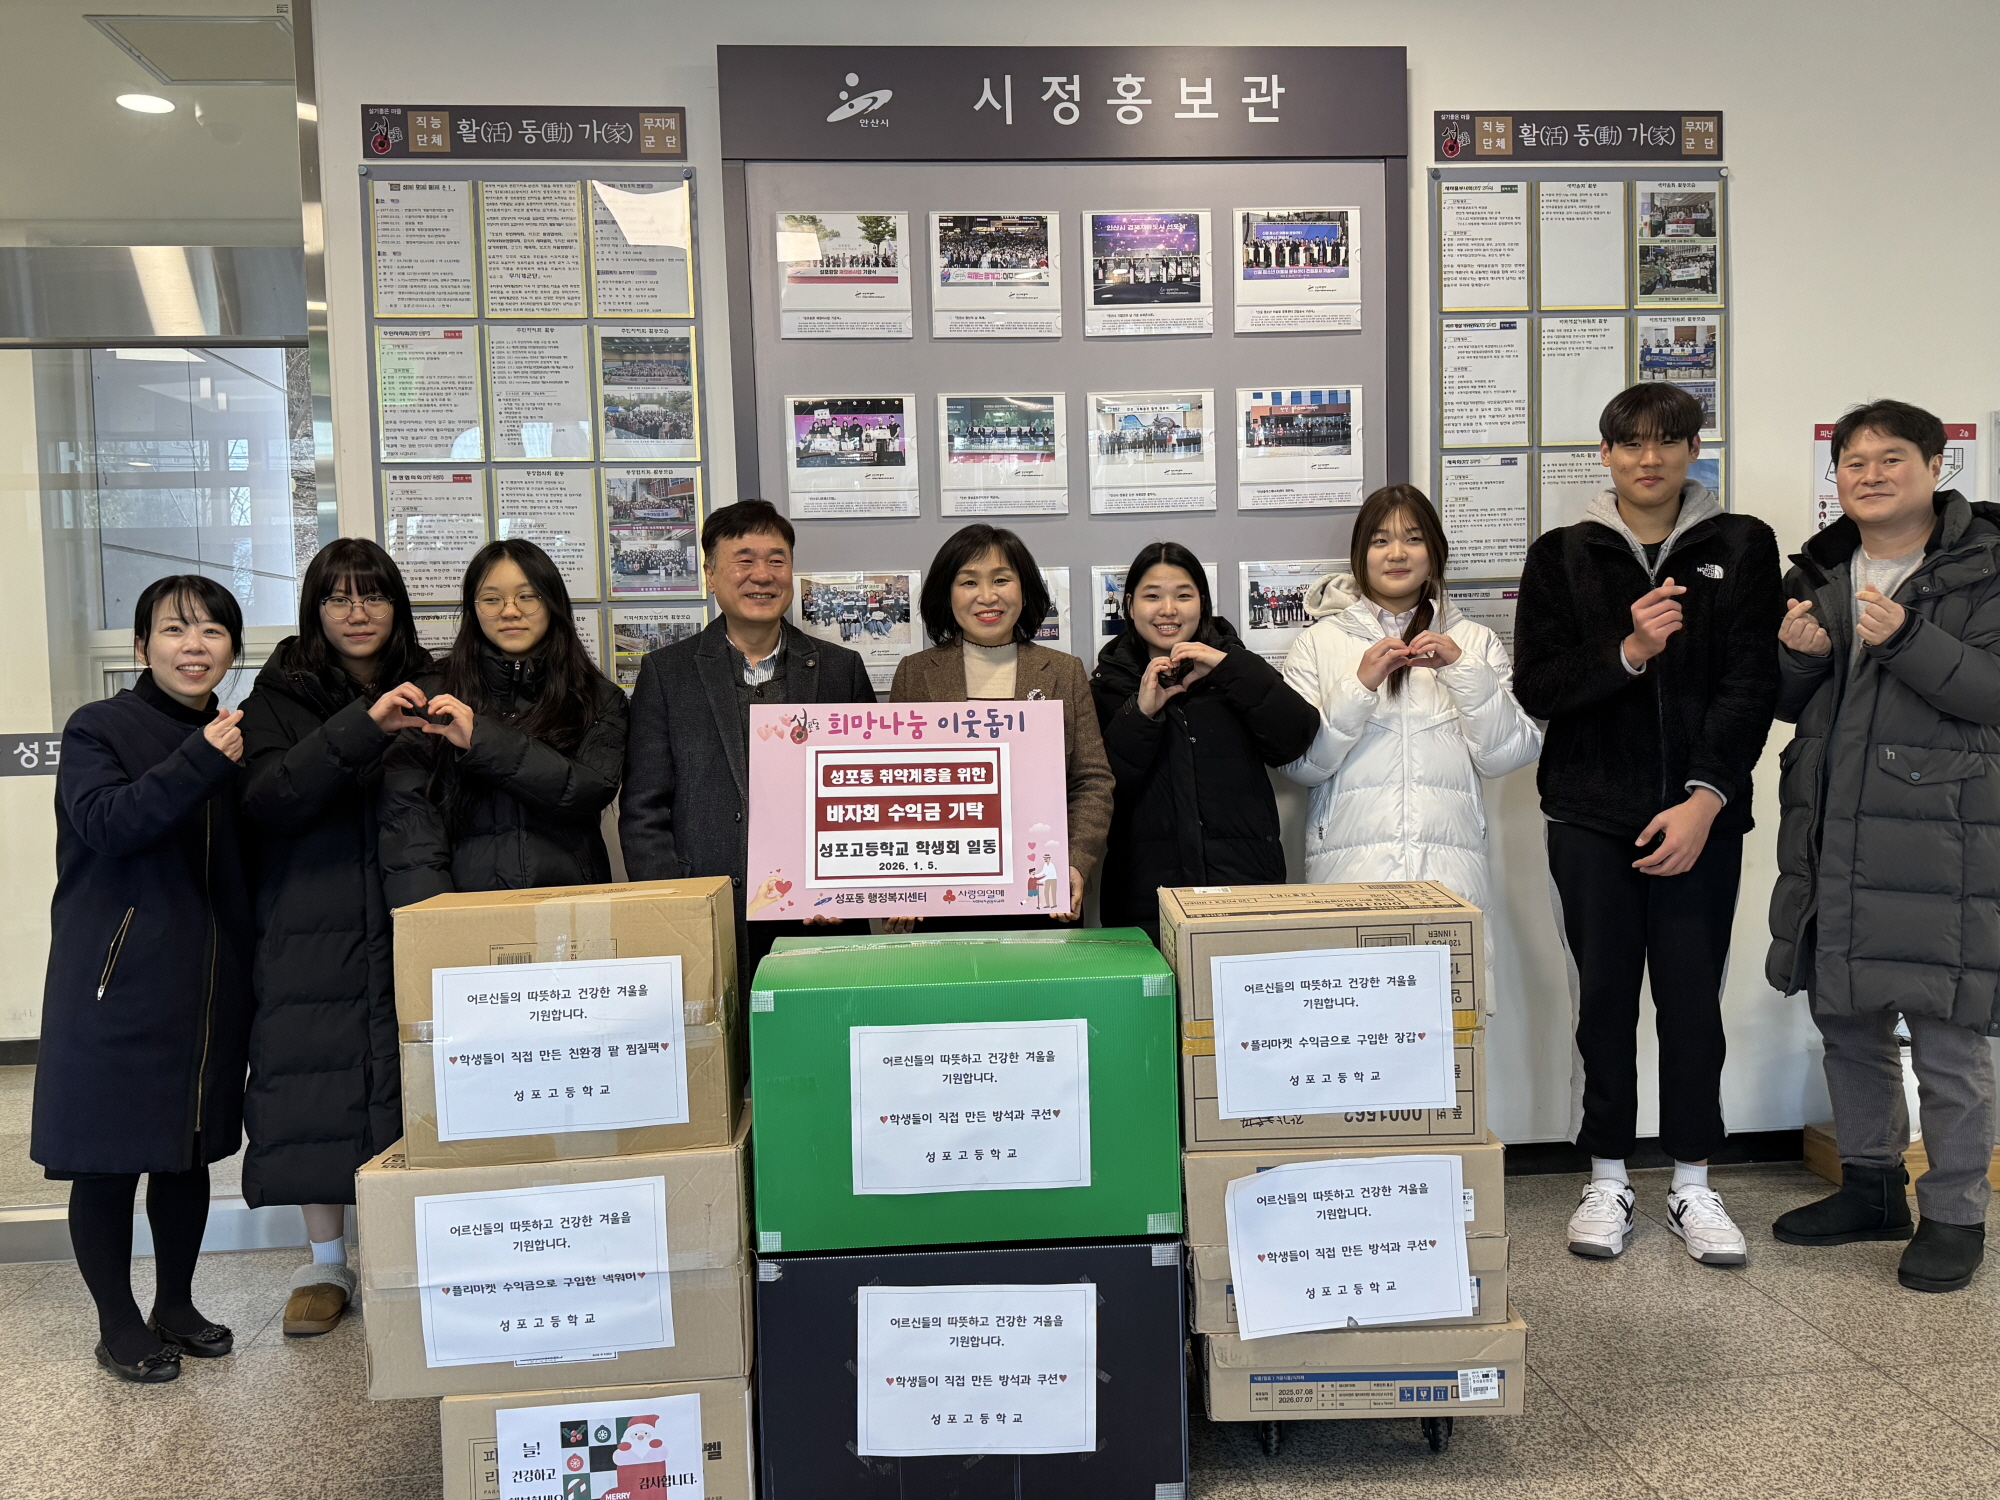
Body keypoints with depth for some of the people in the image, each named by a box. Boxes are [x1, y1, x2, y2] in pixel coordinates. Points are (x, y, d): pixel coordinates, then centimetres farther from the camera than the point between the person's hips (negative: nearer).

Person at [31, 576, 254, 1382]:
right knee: (108, 1157, 3)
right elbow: (105, 822, -24)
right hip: (118, 982, -5)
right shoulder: (99, 729, -5)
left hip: (208, 984, 5)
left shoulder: (233, 740, 11)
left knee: (188, 1150, 14)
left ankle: (176, 1306, 30)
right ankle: (118, 1325, 19)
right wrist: (198, 763, -31)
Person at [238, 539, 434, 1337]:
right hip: (313, 929, -1)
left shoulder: (424, 690, 11)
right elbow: (266, 800, -14)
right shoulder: (281, 695, 4)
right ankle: (325, 1263, 19)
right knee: (319, 1087, 3)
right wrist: (362, 726, -23)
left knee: (415, 1084, -1)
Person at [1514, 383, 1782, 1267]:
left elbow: (1752, 686, -3)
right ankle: (1608, 1180, 20)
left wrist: (1706, 799, -13)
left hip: (1701, 817, 0)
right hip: (1592, 816, 0)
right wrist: (1627, 652, -18)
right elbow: (1535, 687, -2)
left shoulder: (1742, 548, 5)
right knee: (1605, 997, 6)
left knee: (1694, 998, 6)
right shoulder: (1563, 556, 5)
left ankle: (1692, 1184, 21)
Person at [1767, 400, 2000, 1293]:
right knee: (1845, 1024, 15)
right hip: (1830, 837, 6)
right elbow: (1785, 706, 14)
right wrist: (1797, 655, -6)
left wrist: (1905, 639, -24)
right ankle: (1870, 1187, 31)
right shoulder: (1818, 573, 13)